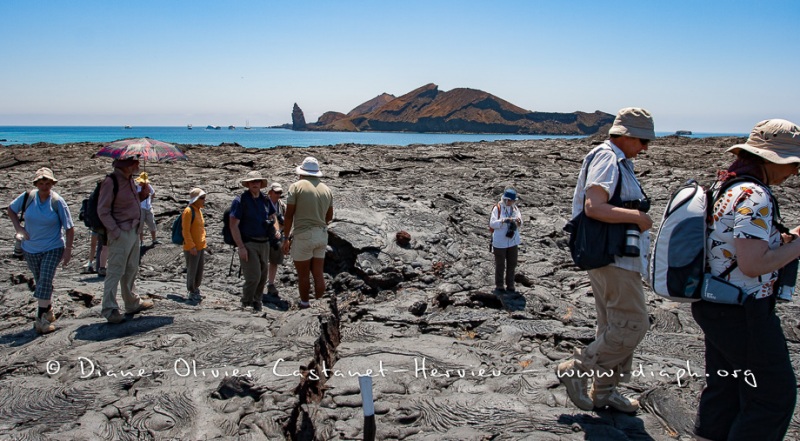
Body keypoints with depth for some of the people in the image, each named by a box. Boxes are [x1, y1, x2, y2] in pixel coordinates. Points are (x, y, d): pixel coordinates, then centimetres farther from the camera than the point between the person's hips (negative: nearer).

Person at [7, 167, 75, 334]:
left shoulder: (57, 202, -13)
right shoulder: (27, 197, -5)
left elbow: (69, 228, -9)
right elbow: (11, 209, 14)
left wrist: (68, 249, -13)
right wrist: (18, 227, 1)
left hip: (53, 249, -3)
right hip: (31, 250, 4)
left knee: (45, 281, -13)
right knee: (40, 282, 14)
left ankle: (41, 318, -10)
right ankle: (48, 311, 31)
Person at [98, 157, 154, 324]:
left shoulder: (130, 180, 11)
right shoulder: (111, 181, -14)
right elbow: (103, 211, -16)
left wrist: (144, 191, 4)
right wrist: (116, 232, -19)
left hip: (134, 232, 9)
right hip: (120, 234, -9)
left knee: (131, 270, 18)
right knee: (115, 271, -5)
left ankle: (133, 303, 30)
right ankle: (110, 310, 1)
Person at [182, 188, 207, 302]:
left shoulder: (199, 210, 12)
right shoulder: (188, 211, -15)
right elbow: (186, 231, -18)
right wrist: (192, 246, -20)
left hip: (201, 247, 8)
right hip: (192, 248, -8)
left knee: (200, 270, 15)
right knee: (192, 270, 2)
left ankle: (195, 289, 29)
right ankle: (192, 293, 14)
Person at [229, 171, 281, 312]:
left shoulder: (265, 200, 10)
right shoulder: (240, 200, -8)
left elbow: (273, 217, 23)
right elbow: (233, 225, -11)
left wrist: (276, 230, 0)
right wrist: (241, 247, -17)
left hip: (264, 243, 6)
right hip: (248, 244, -6)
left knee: (262, 277, 11)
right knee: (254, 276, -12)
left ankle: (257, 303, 26)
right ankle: (246, 303, 9)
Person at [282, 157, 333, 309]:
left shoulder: (297, 186, -7)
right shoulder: (326, 189, 8)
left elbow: (289, 215, -10)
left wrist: (286, 238, -4)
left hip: (302, 235, -5)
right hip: (322, 235, 5)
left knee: (303, 275, 7)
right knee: (318, 274, 9)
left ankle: (304, 305, 17)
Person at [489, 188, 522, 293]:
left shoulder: (515, 208, 3)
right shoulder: (497, 208, -11)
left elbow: (520, 224, 0)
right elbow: (492, 224, -17)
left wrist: (518, 221, -23)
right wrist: (503, 220, -32)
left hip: (513, 241, 5)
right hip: (500, 242, -4)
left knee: (512, 264, 12)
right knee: (500, 265, 6)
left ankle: (510, 285, 26)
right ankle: (499, 286, 21)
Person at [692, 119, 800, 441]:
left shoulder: (726, 187, 8)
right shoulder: (755, 197, -22)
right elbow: (753, 265, -26)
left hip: (714, 306, 10)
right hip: (742, 314, -10)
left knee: (725, 389, 21)